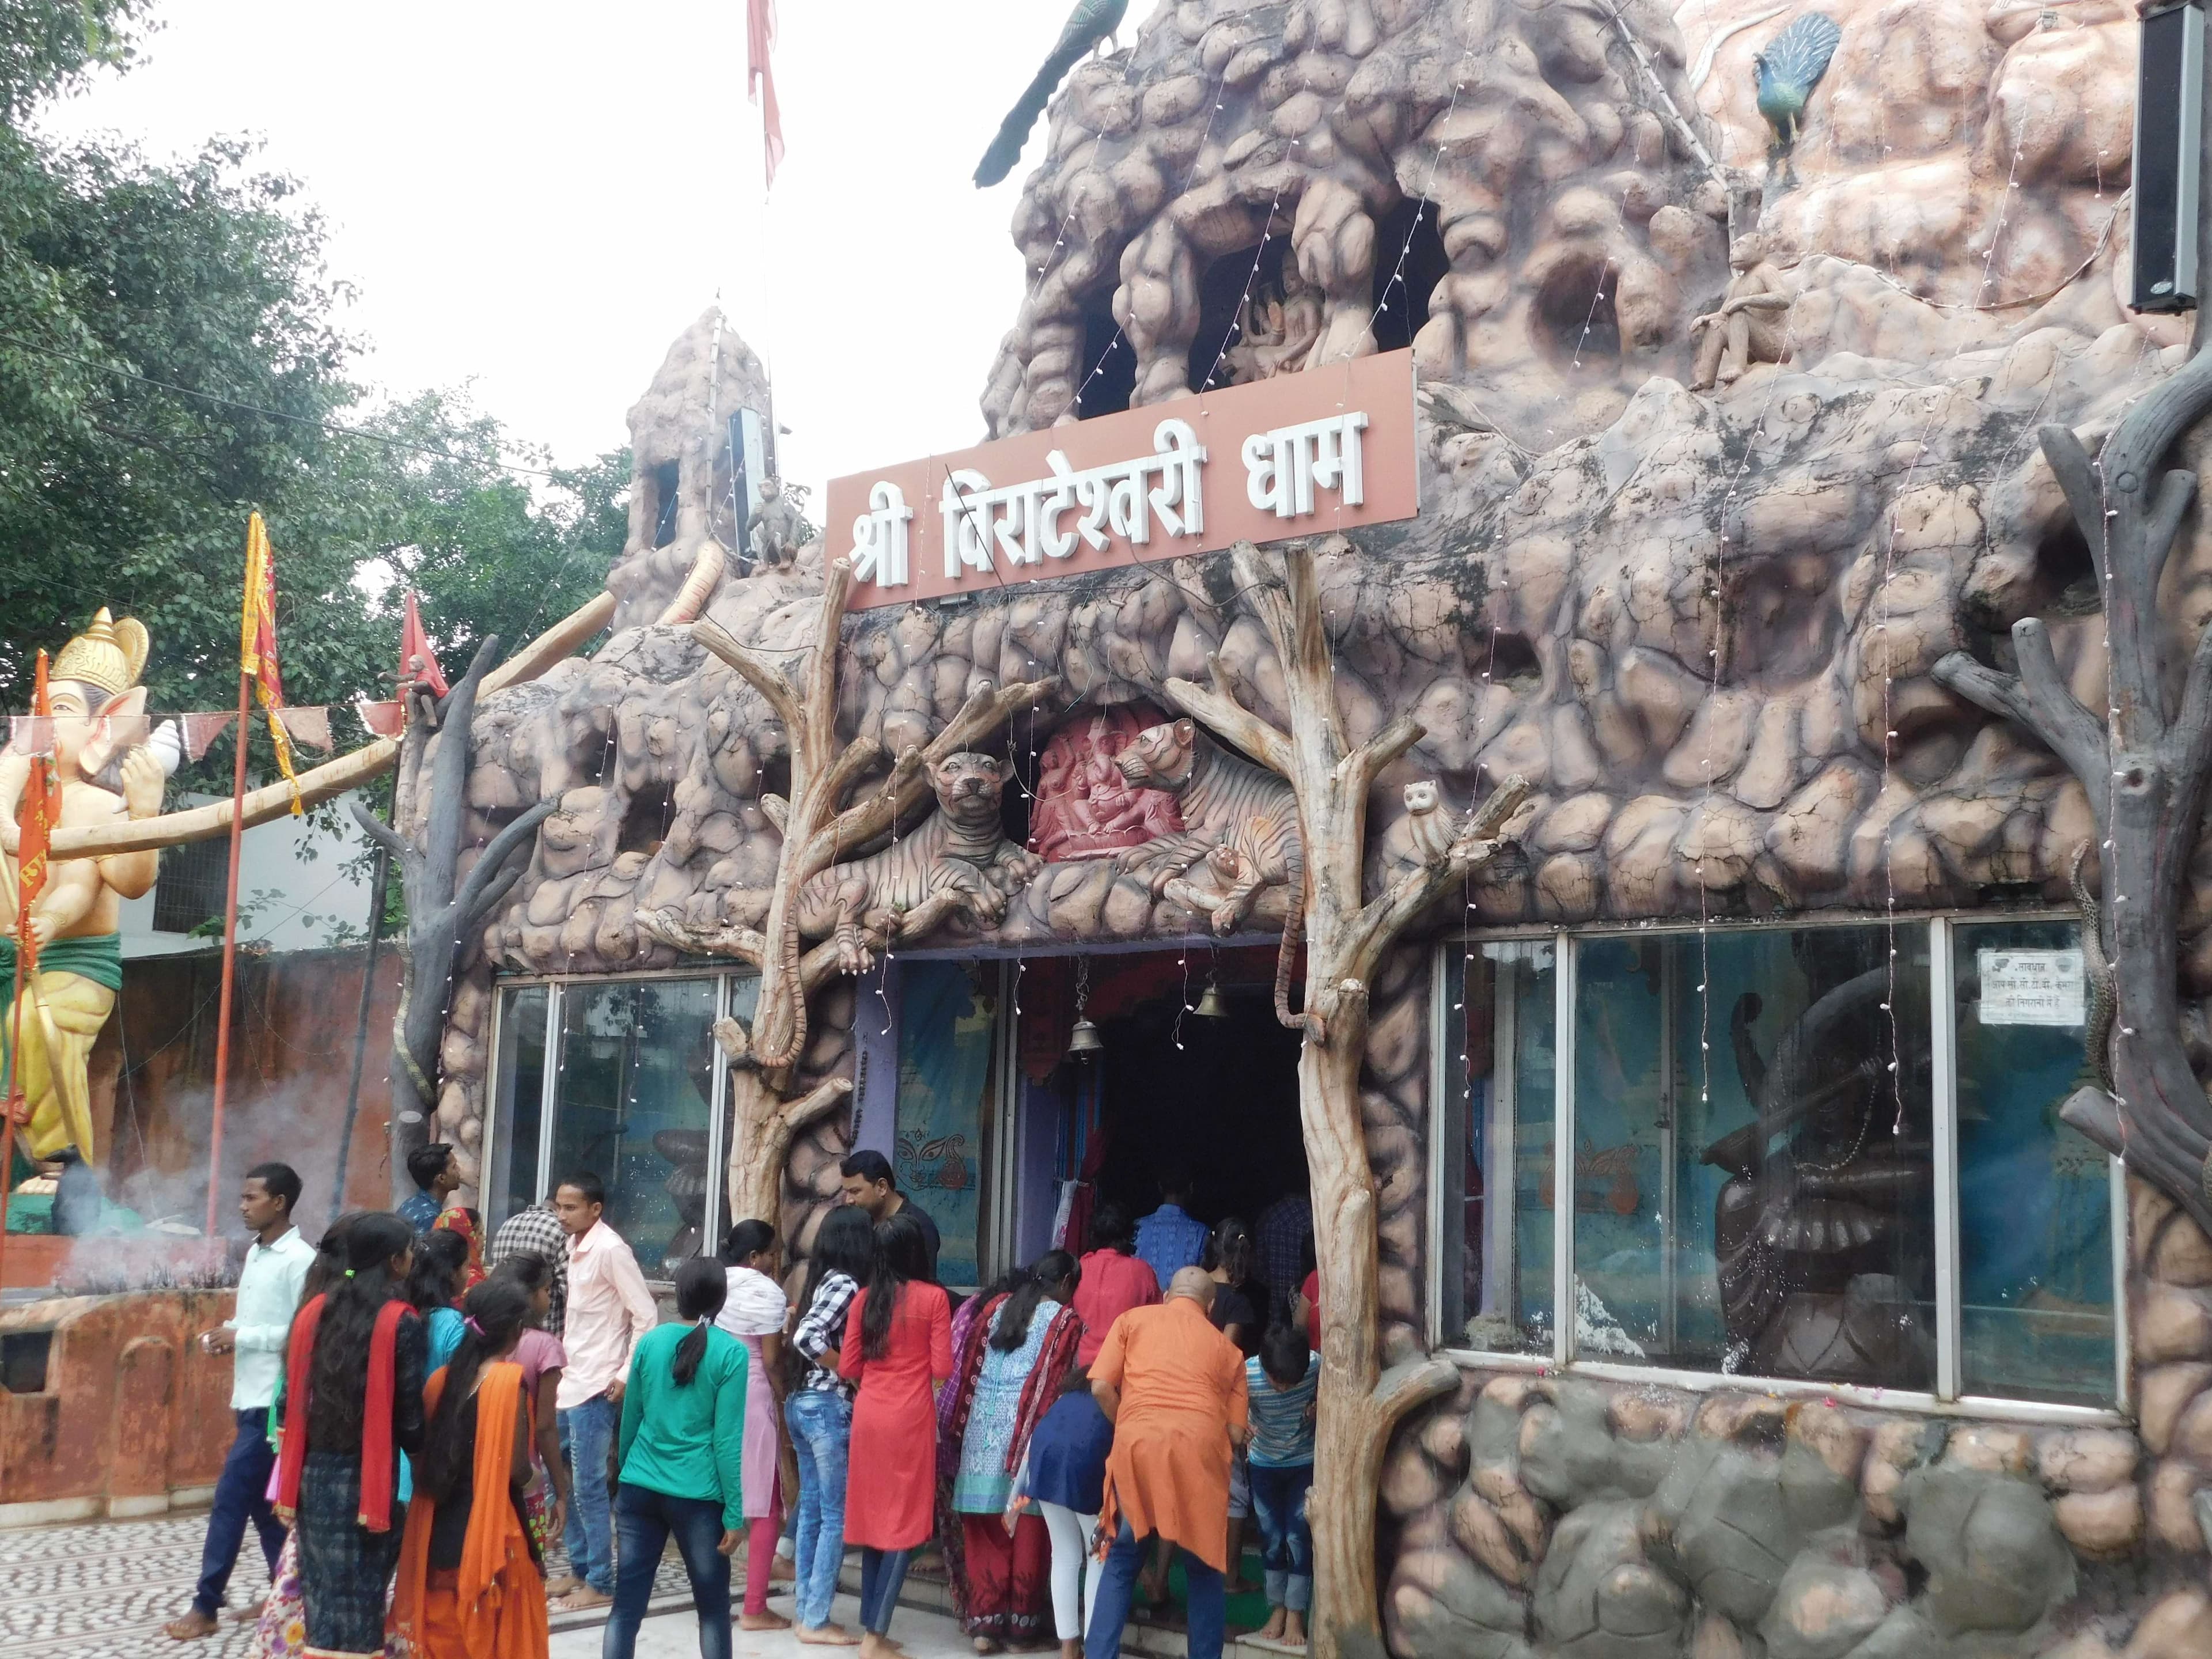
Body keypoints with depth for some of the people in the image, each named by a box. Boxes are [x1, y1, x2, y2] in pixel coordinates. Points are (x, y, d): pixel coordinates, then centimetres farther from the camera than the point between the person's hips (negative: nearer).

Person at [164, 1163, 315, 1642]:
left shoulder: (300, 1260, -16)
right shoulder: (255, 1253, 12)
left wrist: (242, 1338, -17)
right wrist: (227, 1334, 2)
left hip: (274, 1400, -9)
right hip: (251, 1395, 9)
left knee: (231, 1498, -4)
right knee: (261, 1498, 14)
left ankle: (206, 1607, 4)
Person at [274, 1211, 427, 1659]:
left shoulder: (315, 1311, 4)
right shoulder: (401, 1322, -12)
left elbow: (293, 1402, 7)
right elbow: (409, 1417, -10)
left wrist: (293, 1481, 15)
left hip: (315, 1474, 5)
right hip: (368, 1478, -5)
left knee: (322, 1593, 13)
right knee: (360, 1596, 3)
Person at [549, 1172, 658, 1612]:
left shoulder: (610, 1249, -16)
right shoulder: (576, 1248, 9)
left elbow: (647, 1316, -16)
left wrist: (627, 1375, -16)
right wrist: (562, 1366, 14)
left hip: (595, 1387, -9)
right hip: (569, 1382, 9)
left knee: (588, 1486, -4)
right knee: (561, 1479, 13)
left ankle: (601, 1583, 6)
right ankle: (580, 1570, 24)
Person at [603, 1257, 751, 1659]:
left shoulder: (650, 1342, 4)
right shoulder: (731, 1353, -7)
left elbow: (629, 1420, 12)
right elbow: (727, 1440, -10)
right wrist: (735, 1513, -5)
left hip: (640, 1488, 3)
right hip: (697, 1495, -3)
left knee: (627, 1605, 7)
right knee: (713, 1607, 11)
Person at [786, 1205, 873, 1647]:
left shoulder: (823, 1281, 12)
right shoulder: (846, 1284, -14)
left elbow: (805, 1336, 13)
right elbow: (807, 1337, -25)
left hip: (803, 1401, 9)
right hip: (829, 1406, -9)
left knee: (811, 1510, 12)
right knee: (836, 1516, -2)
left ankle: (805, 1612, 17)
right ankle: (816, 1620, 0)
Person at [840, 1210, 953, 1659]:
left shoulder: (864, 1299, 4)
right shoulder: (934, 1297, -7)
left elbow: (847, 1369, 6)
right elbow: (941, 1369, -8)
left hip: (868, 1416, 5)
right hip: (910, 1419, -4)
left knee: (874, 1519, 14)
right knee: (904, 1525, 1)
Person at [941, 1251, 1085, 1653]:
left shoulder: (995, 1306, 14)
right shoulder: (1065, 1321, 1)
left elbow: (967, 1369, 13)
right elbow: (1067, 1384, -4)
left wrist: (960, 1428, 17)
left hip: (981, 1428, 4)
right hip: (1029, 1434, -4)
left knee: (984, 1532, 8)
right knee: (1027, 1530, 5)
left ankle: (983, 1624, 8)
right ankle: (1022, 1625, 10)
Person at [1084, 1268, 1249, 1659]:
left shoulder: (1133, 1319, 19)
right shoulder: (1227, 1348, 23)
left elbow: (1101, 1388, 8)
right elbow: (1235, 1432, 16)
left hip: (1138, 1446, 0)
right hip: (1200, 1450, 1)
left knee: (1121, 1562, 14)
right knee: (1203, 1569, 16)